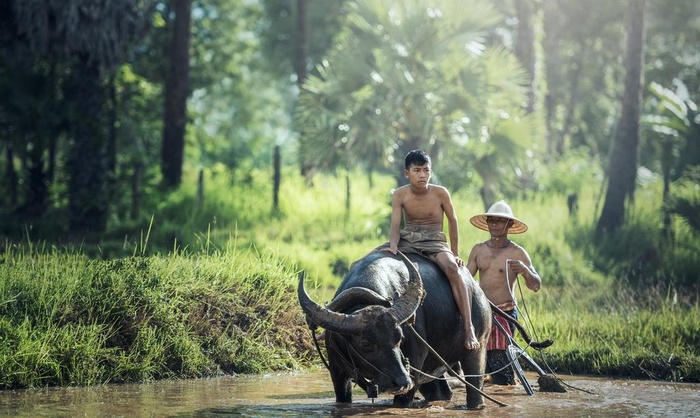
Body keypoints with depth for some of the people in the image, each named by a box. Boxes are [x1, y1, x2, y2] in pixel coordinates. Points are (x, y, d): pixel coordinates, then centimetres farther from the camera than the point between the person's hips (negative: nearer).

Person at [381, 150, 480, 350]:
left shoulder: (440, 193, -7)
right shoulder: (400, 195, -3)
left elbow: (452, 221, 5)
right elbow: (395, 225, -6)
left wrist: (455, 254, 8)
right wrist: (393, 246, -27)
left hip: (434, 243, -3)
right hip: (407, 241, 3)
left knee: (451, 267, -35)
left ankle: (469, 328, -38)